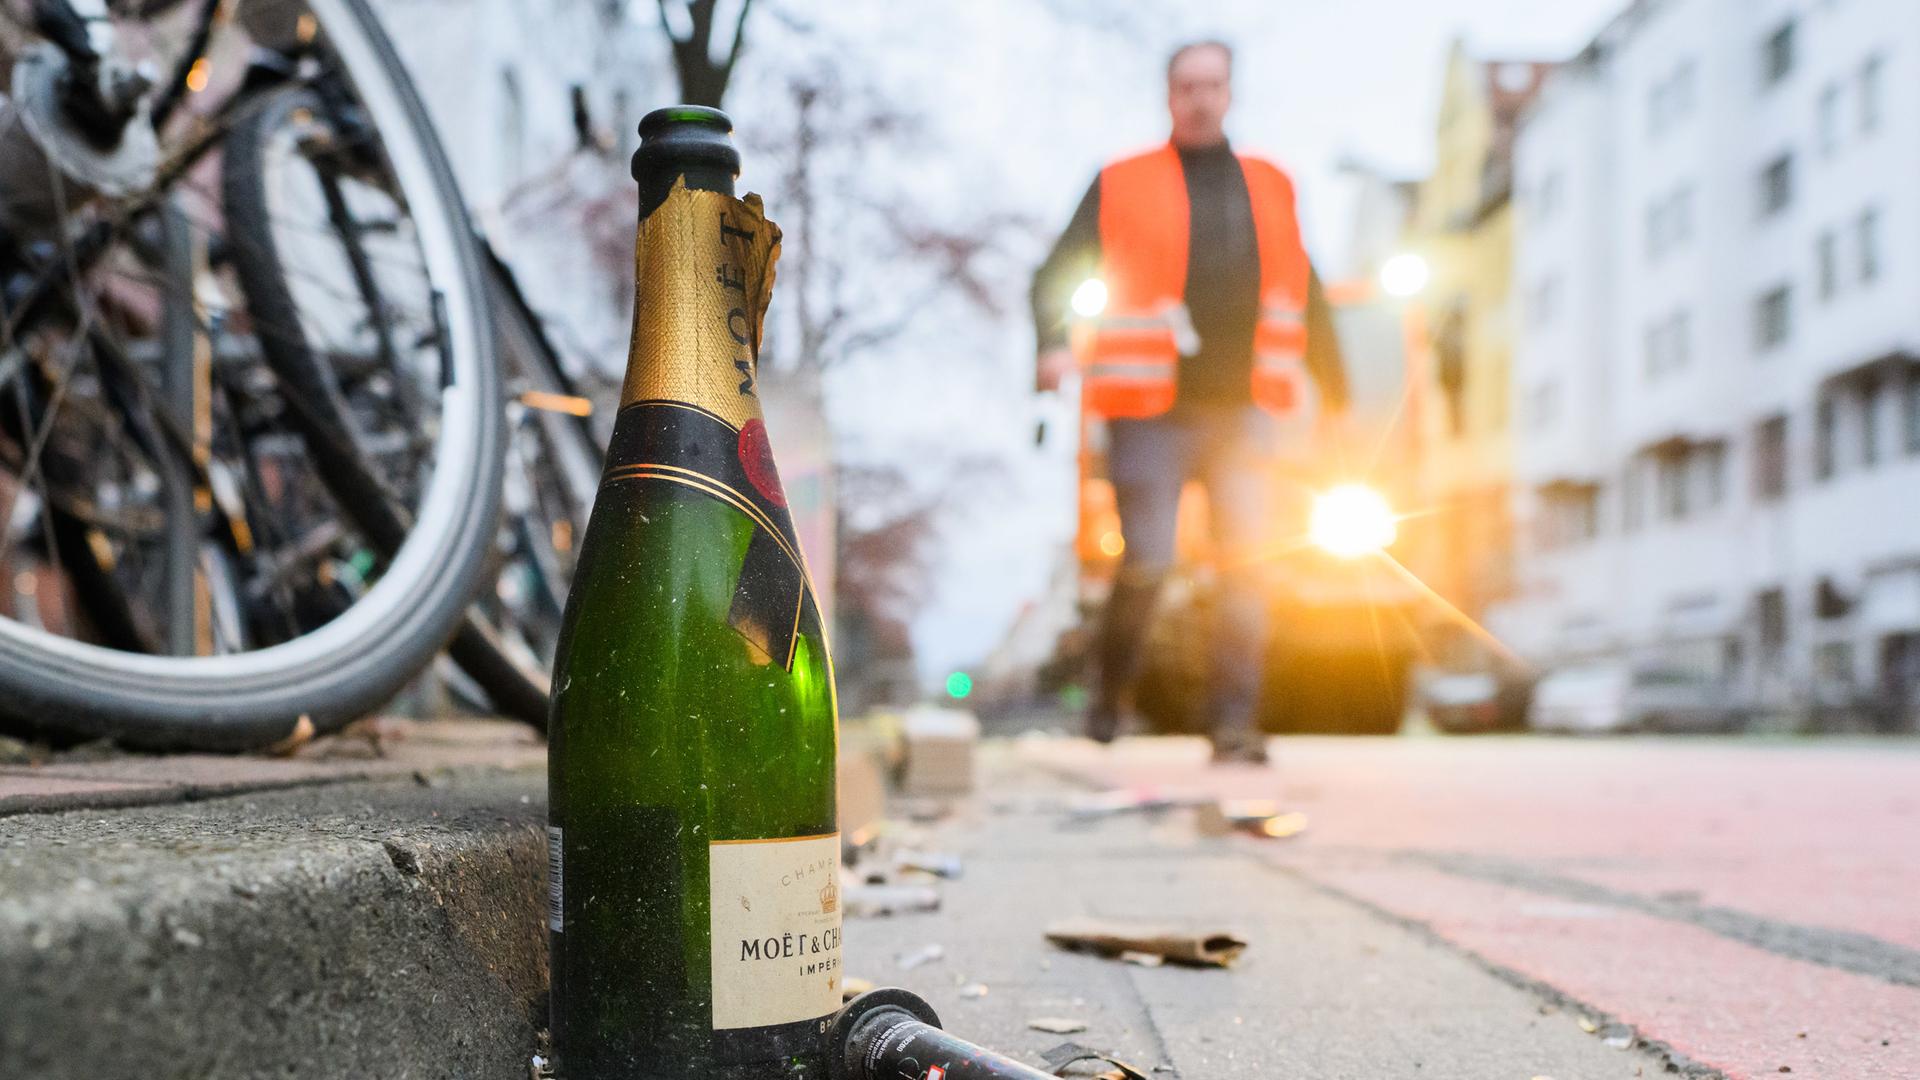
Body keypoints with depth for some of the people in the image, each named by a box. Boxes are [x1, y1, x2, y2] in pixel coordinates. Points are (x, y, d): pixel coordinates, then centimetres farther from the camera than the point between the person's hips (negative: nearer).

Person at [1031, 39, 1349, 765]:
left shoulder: (1269, 188, 17)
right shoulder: (1121, 186, 7)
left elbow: (1306, 294, 22)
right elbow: (1058, 275, 1)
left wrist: (1335, 393, 21)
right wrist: (1056, 344, -19)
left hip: (1245, 409, 3)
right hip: (1152, 412, -3)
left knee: (1247, 563, -4)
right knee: (1146, 561, -8)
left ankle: (1234, 724, 2)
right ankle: (1107, 697, 16)